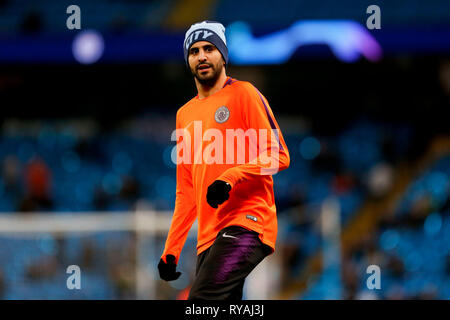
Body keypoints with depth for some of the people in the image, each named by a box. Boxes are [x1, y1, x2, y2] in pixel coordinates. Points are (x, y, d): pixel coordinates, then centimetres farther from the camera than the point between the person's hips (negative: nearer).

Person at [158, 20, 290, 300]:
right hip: (209, 235, 7)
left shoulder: (243, 94, 3)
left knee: (203, 298, -26)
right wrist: (171, 249, 19)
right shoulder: (185, 115, 22)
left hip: (246, 222, -7)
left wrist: (231, 178, -19)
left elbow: (278, 155, -5)